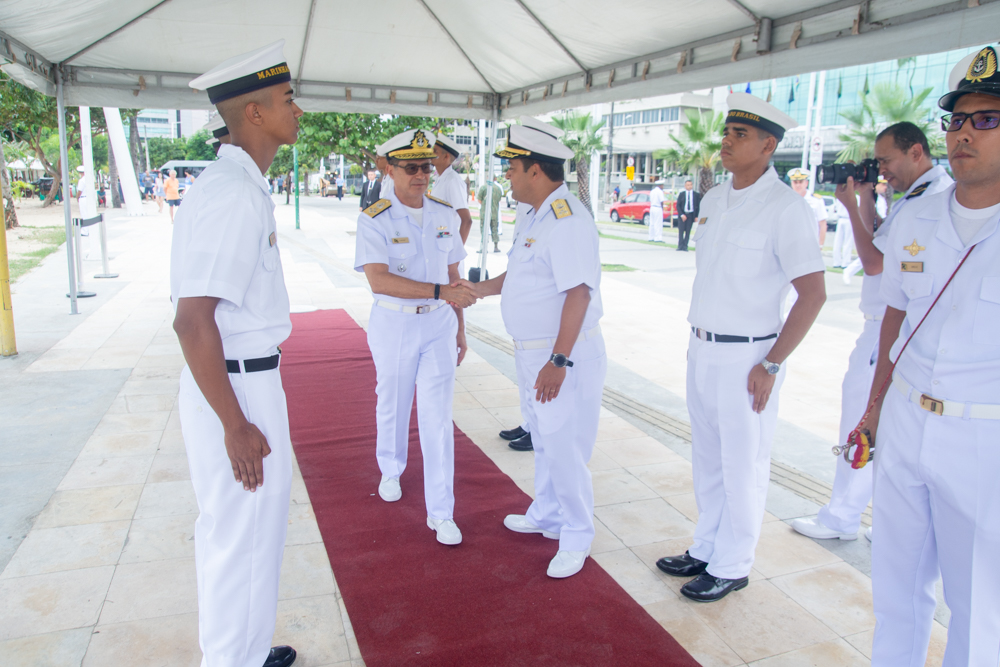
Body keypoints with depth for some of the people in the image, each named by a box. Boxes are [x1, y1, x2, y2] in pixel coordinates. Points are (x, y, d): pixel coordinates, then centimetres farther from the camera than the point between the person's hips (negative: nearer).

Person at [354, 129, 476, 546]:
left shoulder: (445, 216, 2)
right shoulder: (374, 220, -13)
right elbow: (379, 281, -26)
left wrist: (459, 329, 12)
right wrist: (440, 291, -36)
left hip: (438, 324, 2)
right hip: (393, 324, -2)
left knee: (438, 417, -2)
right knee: (393, 407, 15)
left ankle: (440, 512, 7)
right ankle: (391, 471, 45)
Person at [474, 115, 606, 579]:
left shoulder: (568, 220, -22)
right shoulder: (530, 215, 11)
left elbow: (579, 293, -27)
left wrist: (558, 361, -29)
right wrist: (478, 290, 19)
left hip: (564, 354, -10)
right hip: (531, 350, 10)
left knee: (564, 448, 0)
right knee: (543, 441, 22)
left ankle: (576, 538, 17)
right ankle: (546, 515, 40)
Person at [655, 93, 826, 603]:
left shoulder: (786, 209, -15)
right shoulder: (714, 199, 9)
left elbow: (813, 294, -15)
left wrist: (770, 365, -16)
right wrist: (698, 340, 16)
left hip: (745, 357, -7)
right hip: (702, 350, 8)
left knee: (742, 468, 6)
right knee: (707, 459, 18)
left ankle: (731, 567, 23)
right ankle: (705, 550, 34)